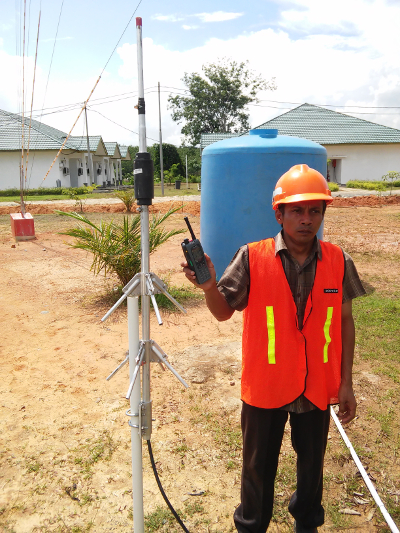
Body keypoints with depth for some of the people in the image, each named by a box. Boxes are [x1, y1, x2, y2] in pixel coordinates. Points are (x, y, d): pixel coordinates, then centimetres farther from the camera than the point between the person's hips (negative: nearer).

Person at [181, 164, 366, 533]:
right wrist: (209, 285, -30)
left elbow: (345, 322, 1)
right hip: (266, 387, -2)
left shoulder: (338, 262, -8)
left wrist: (346, 383, 3)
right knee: (259, 466, 18)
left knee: (312, 462, 24)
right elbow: (224, 312, -8)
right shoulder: (252, 258, -14)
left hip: (318, 388, 2)